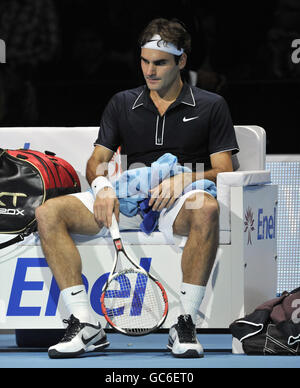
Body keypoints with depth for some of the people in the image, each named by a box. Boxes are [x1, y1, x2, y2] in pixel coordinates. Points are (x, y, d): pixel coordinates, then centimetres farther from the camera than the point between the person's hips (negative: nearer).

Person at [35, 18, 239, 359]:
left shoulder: (210, 106, 10)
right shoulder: (122, 104, 19)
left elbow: (224, 171, 3)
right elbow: (96, 162, 15)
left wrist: (182, 180, -17)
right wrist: (101, 185, -10)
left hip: (177, 204, -3)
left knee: (206, 209, -41)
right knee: (48, 214, -20)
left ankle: (185, 323, -35)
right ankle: (85, 325, -26)